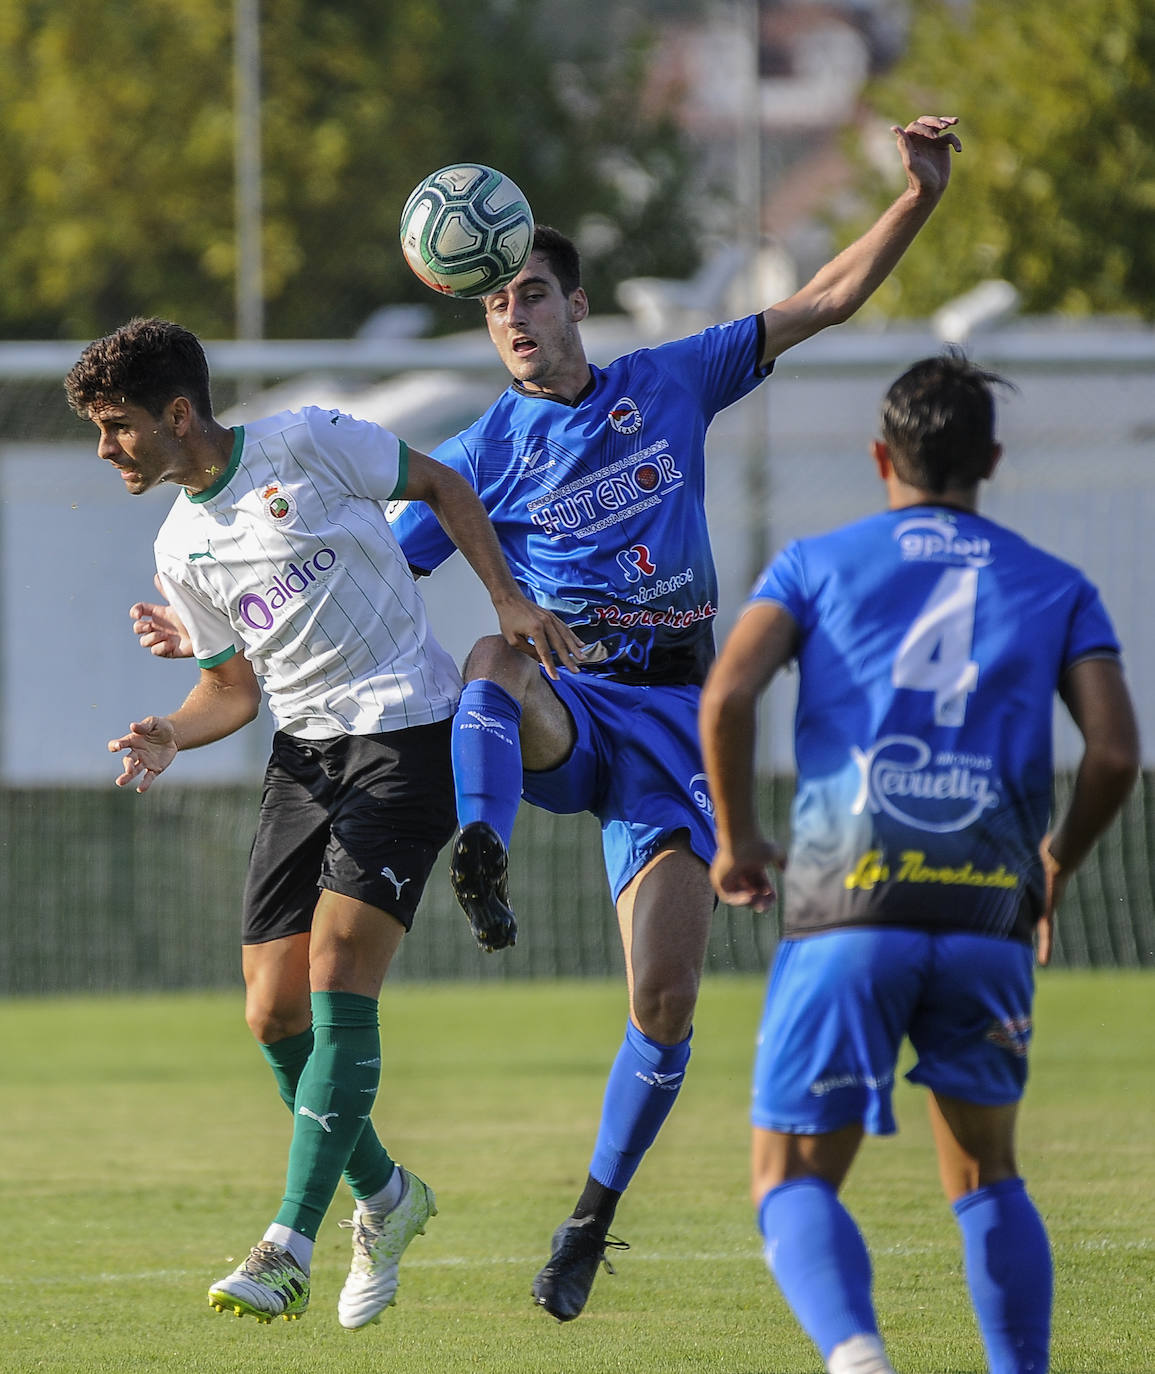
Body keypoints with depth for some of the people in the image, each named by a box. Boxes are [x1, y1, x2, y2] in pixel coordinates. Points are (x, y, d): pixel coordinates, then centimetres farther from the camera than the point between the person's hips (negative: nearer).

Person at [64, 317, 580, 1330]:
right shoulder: (182, 550, 10)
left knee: (337, 980, -17)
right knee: (276, 1015, -1)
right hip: (305, 752, 6)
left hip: (406, 729, -6)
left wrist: (508, 601, -5)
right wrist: (171, 736, -4)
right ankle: (384, 1197, 23)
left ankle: (291, 1245, -20)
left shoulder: (307, 445, -7)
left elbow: (441, 487, 5)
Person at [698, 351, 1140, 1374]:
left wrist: (738, 840, 9)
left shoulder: (818, 564, 12)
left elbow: (727, 693, -4)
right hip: (989, 913, 2)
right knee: (986, 1180, 20)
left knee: (794, 1185, 3)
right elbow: (1115, 753, 3)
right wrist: (1056, 866, 20)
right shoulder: (1057, 588, 15)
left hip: (848, 911, -2)